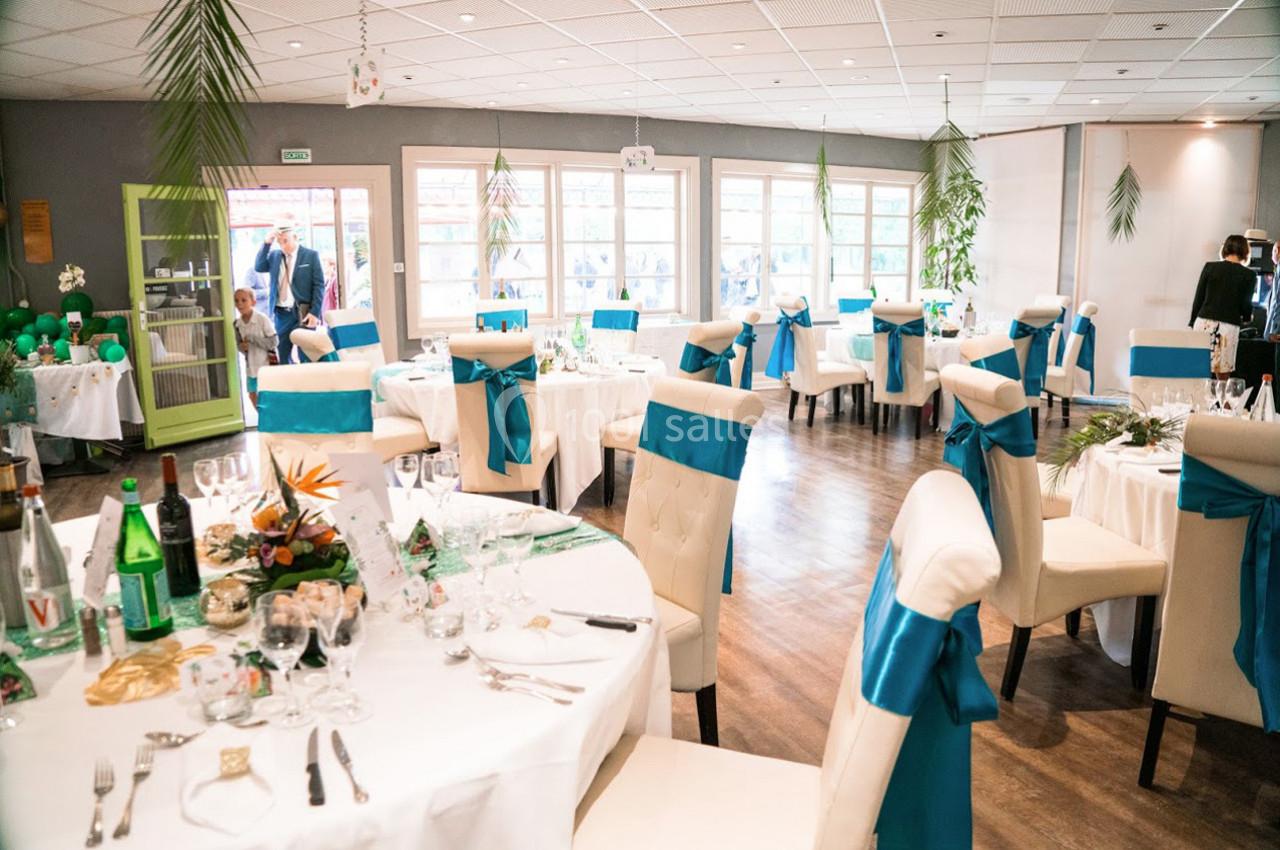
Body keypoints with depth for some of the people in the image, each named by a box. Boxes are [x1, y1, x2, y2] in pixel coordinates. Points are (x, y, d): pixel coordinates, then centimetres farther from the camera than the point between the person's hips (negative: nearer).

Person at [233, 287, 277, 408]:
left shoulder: (262, 319, -16)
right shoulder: (237, 323, 0)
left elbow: (274, 341, -18)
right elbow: (239, 343, 12)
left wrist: (252, 339, -23)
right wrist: (241, 346, -11)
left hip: (266, 364, -6)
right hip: (251, 366, 6)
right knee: (252, 395, 14)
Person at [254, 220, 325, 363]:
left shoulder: (311, 255, -1)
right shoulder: (274, 255, 12)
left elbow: (319, 285, -4)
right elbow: (258, 267, -2)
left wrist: (315, 312, -12)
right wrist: (267, 243, -9)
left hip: (303, 313, -4)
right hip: (281, 314, 4)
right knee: (282, 355, 6)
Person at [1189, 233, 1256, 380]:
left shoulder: (1209, 267, 5)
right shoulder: (1249, 275, 2)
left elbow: (1198, 300, 6)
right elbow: (1246, 306, 2)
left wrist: (1193, 324, 14)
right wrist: (1247, 318, 24)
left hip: (1204, 323, 1)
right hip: (1228, 327, -1)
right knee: (1223, 377, 3)